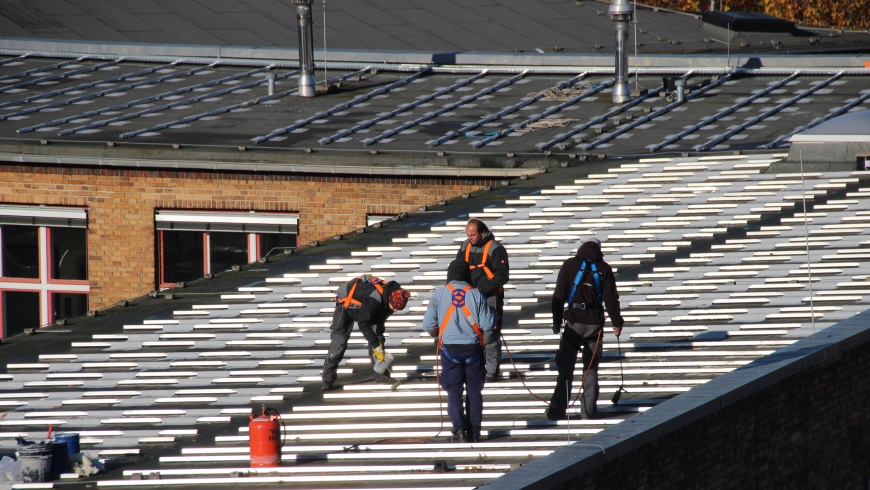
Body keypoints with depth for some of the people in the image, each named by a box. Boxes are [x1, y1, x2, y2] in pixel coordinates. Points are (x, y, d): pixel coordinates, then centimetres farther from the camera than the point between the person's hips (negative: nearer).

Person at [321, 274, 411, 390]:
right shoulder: (374, 298, -42)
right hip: (346, 304, -7)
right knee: (338, 341, -10)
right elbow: (363, 324, -40)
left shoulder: (390, 298, -17)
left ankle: (381, 373, 5)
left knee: (377, 339, -2)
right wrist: (376, 346, -37)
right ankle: (328, 379, -2)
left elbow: (380, 320, -4)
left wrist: (379, 343, -11)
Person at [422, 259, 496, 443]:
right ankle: (474, 432, 13)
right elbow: (488, 324, -7)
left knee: (454, 391, 5)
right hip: (473, 348, 0)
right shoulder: (476, 295, -8)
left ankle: (459, 428, -12)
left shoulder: (439, 294, -6)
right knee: (474, 391, 11)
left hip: (450, 349, 0)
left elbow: (428, 325, -4)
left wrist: (436, 333, 18)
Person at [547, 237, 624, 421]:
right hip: (595, 323, 1)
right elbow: (611, 299, 1)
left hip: (574, 323, -1)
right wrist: (617, 322, 12)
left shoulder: (569, 265, 1)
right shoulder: (603, 269, 1)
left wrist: (557, 321, 7)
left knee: (565, 367, 1)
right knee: (591, 368, 8)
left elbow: (559, 295, 0)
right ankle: (588, 410, 5)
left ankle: (558, 409, -8)